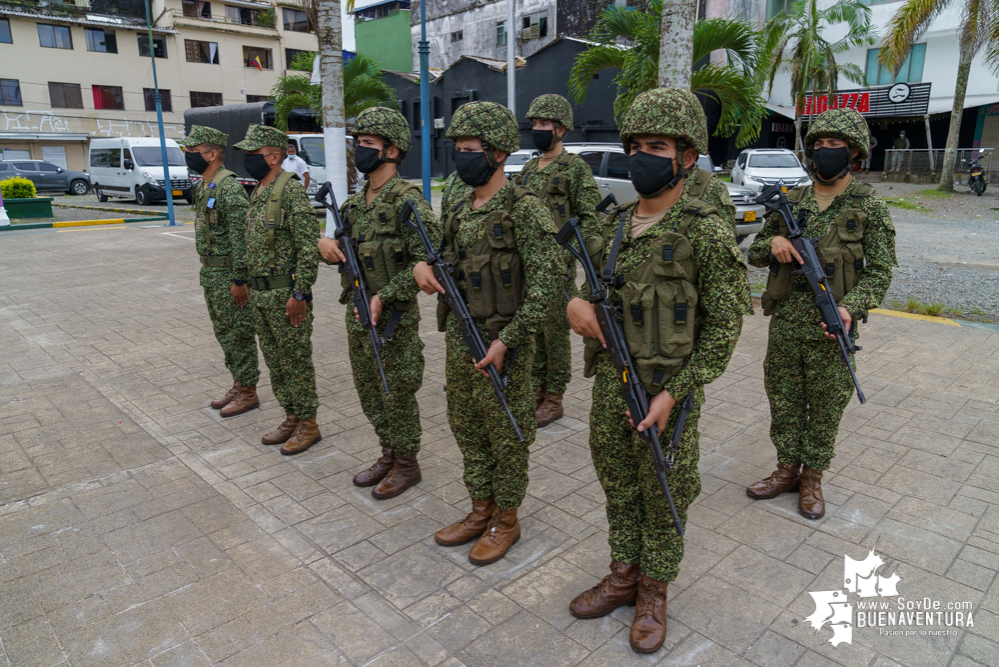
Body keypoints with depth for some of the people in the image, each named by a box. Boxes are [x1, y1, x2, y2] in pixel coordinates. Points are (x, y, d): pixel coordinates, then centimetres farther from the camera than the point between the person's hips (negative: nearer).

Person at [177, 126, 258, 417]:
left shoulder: (230, 188, -19)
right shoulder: (203, 187, 13)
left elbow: (241, 237, -23)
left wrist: (239, 279, -24)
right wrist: (206, 271, 22)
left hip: (229, 275, -10)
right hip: (211, 273, 10)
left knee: (239, 335, -1)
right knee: (224, 334, 16)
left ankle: (248, 393, 10)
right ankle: (238, 386, 27)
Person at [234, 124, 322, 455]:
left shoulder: (291, 191, -16)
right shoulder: (258, 192, 13)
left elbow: (309, 247, -21)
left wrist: (299, 294, -22)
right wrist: (251, 285, 20)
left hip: (285, 296, -9)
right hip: (260, 294, 9)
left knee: (296, 361, 1)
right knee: (274, 361, 16)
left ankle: (308, 424, 14)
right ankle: (291, 418, 28)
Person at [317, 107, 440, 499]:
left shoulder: (407, 201, -16)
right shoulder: (356, 202, 10)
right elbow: (344, 252, 19)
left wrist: (383, 297, -23)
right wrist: (326, 245, -5)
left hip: (393, 318, -8)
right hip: (358, 314, 8)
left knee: (397, 393, 4)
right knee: (369, 390, 17)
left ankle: (407, 465, 22)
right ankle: (389, 454, 34)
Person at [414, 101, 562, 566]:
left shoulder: (524, 209, -14)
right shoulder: (461, 211, 10)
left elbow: (546, 282, -19)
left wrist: (506, 339, -22)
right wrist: (423, 268, -5)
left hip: (502, 344, -8)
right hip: (458, 338, 8)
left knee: (506, 435, 7)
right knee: (467, 428, 17)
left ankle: (506, 520, 25)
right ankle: (481, 511, 35)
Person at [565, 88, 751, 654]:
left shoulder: (707, 232, -14)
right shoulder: (614, 225, 5)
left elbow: (724, 327, -13)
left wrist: (674, 393, -18)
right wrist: (577, 303, -9)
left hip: (665, 393, -5)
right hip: (609, 386, 6)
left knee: (663, 499, 12)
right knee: (618, 488, 19)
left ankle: (654, 592, 33)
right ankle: (624, 576, 39)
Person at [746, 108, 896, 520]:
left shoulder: (869, 208, -4)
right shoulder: (790, 203, 5)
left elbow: (879, 271, -7)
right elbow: (754, 254, 11)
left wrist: (850, 307, -24)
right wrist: (772, 243, -12)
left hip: (831, 331, -3)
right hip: (784, 326, 3)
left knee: (825, 409, 10)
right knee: (783, 402, 13)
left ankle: (812, 478, 28)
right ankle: (787, 470, 31)